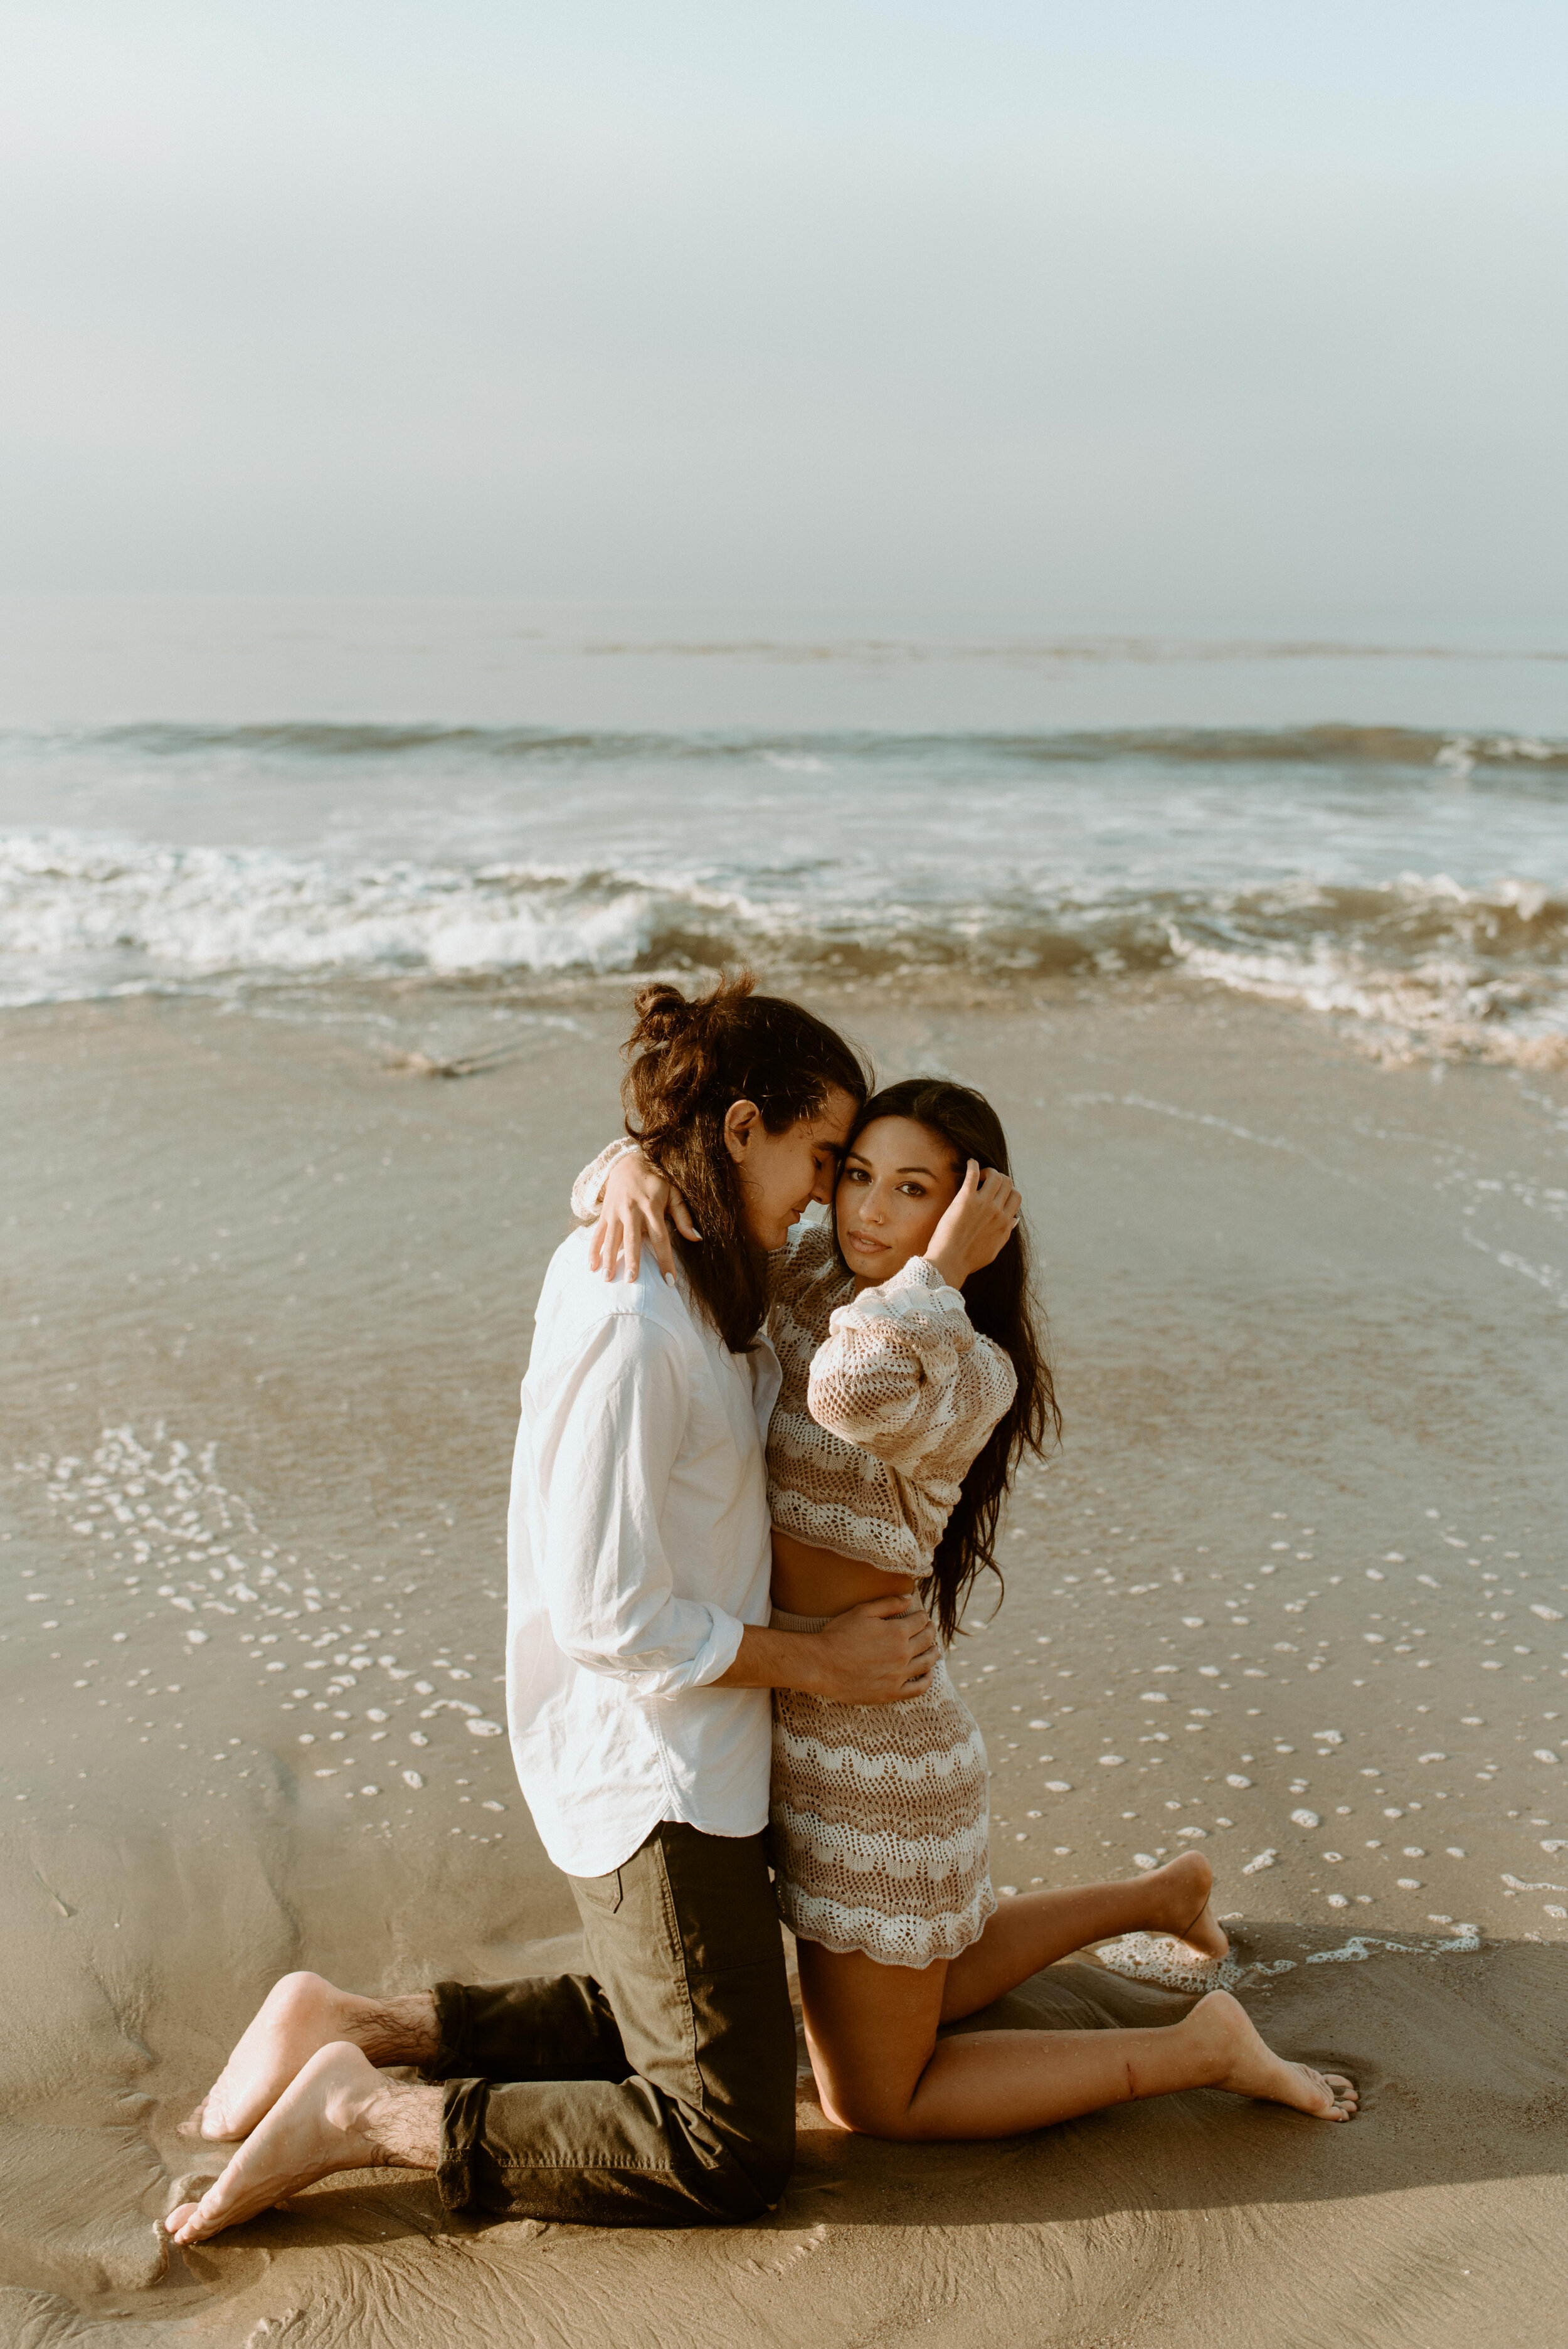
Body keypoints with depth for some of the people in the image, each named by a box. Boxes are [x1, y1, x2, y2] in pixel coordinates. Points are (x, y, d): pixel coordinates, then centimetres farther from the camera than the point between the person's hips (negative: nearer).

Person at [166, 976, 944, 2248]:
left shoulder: (697, 1282, 3)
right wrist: (821, 1661, -15)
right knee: (731, 2153, 0)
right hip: (652, 1771, -10)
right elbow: (611, 1618, -25)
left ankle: (347, 2025, 22)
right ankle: (367, 2116, 3)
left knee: (659, 2021, 27)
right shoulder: (630, 1322, -27)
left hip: (691, 1749, 10)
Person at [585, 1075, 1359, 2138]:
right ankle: (1157, 1896, 45)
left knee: (875, 2099, 10)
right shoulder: (802, 1274, -3)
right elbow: (680, 1190, 1)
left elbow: (859, 1391, -47)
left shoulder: (974, 1372, -24)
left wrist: (946, 1262, -31)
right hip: (796, 1722, 8)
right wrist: (635, 1172, -23)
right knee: (901, 2000, 33)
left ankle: (1202, 2049, 19)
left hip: (873, 1759, -8)